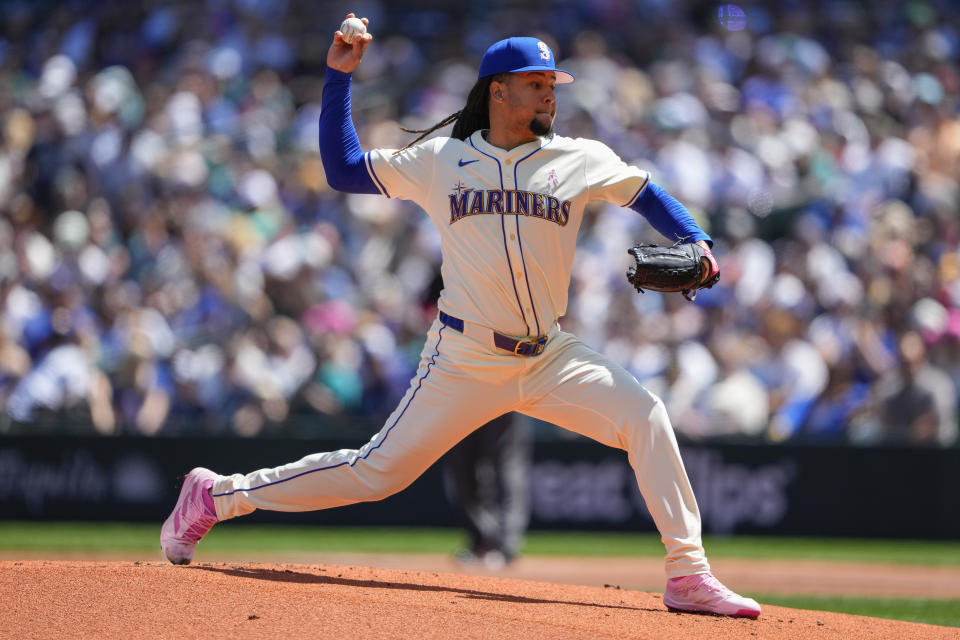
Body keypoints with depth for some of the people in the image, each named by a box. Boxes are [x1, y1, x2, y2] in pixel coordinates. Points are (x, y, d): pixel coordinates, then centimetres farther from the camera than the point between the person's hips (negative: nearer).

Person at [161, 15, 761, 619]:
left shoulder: (581, 160, 5)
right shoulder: (439, 160, 3)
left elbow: (649, 195, 14)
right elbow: (343, 168, 8)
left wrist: (697, 243, -5)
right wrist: (339, 76, 3)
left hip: (551, 358, 2)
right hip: (465, 360, -2)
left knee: (645, 415, -19)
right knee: (378, 471, -1)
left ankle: (688, 575, -15)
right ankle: (215, 496, 14)